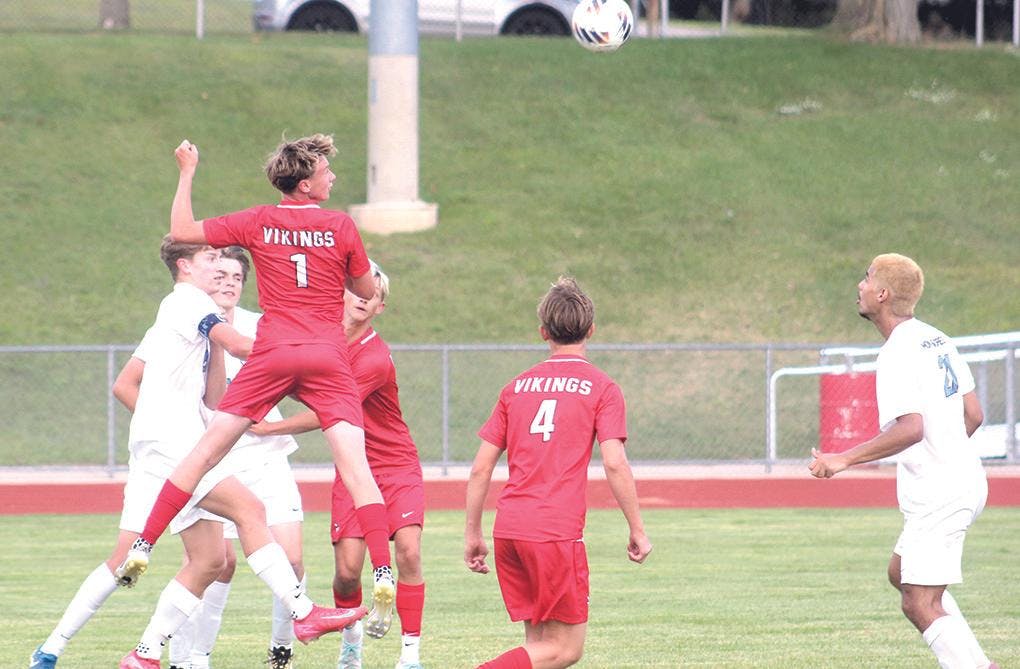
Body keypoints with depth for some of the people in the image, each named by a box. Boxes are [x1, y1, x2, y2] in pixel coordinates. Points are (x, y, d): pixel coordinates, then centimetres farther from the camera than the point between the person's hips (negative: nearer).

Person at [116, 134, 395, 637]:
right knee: (355, 468, -6)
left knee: (204, 453, 6)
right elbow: (367, 292, 12)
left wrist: (187, 174, 21)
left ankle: (143, 548, 5)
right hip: (328, 357, -1)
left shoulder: (259, 223, 5)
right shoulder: (340, 226, 2)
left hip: (272, 355, 1)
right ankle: (382, 576, -17)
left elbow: (182, 232, 9)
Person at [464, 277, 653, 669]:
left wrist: (472, 535, 19)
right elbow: (614, 463, -8)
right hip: (557, 530, -5)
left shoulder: (517, 387, 15)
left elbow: (480, 469, 13)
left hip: (508, 527, 5)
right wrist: (637, 530, -1)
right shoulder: (600, 387, 2)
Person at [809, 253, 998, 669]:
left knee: (921, 604, -9)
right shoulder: (937, 340, 11)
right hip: (964, 479, 10)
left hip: (937, 495, -10)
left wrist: (844, 460, -26)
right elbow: (973, 414, 15)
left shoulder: (898, 354, -17)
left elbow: (910, 428, -28)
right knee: (901, 573, 23)